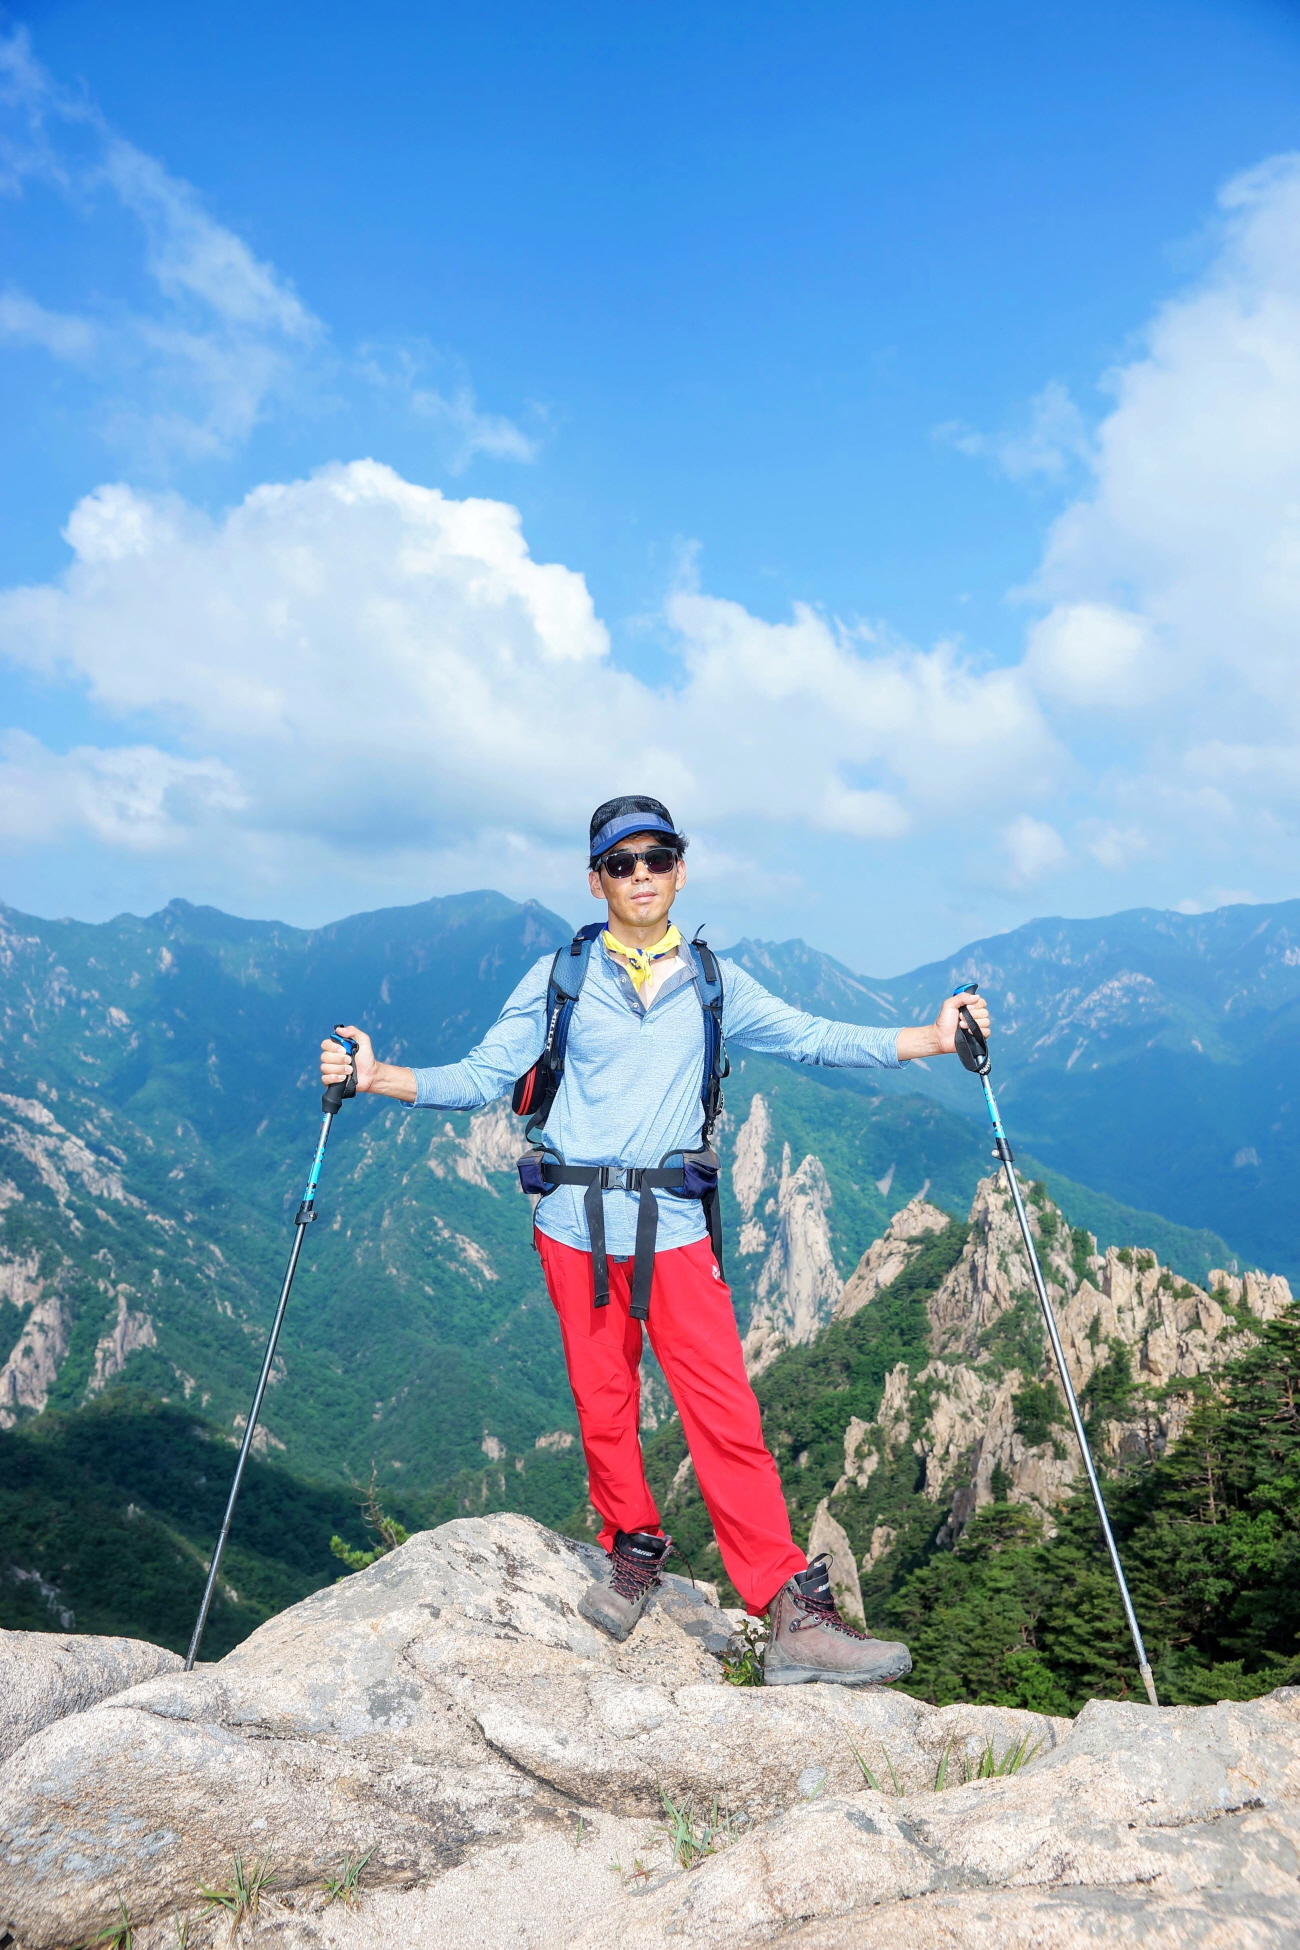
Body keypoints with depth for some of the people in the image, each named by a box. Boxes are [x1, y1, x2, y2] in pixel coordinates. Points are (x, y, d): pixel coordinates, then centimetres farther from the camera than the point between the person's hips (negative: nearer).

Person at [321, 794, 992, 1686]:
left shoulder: (712, 983, 9)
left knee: (727, 1416, -4)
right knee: (605, 1408, 10)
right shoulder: (558, 979, 4)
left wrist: (930, 1039, 2)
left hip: (676, 1228, 0)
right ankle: (635, 1555, 35)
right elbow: (482, 1079, 4)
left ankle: (795, 1616, 4)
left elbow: (813, 1037, 9)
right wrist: (377, 1076, -7)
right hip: (576, 1225, 0)